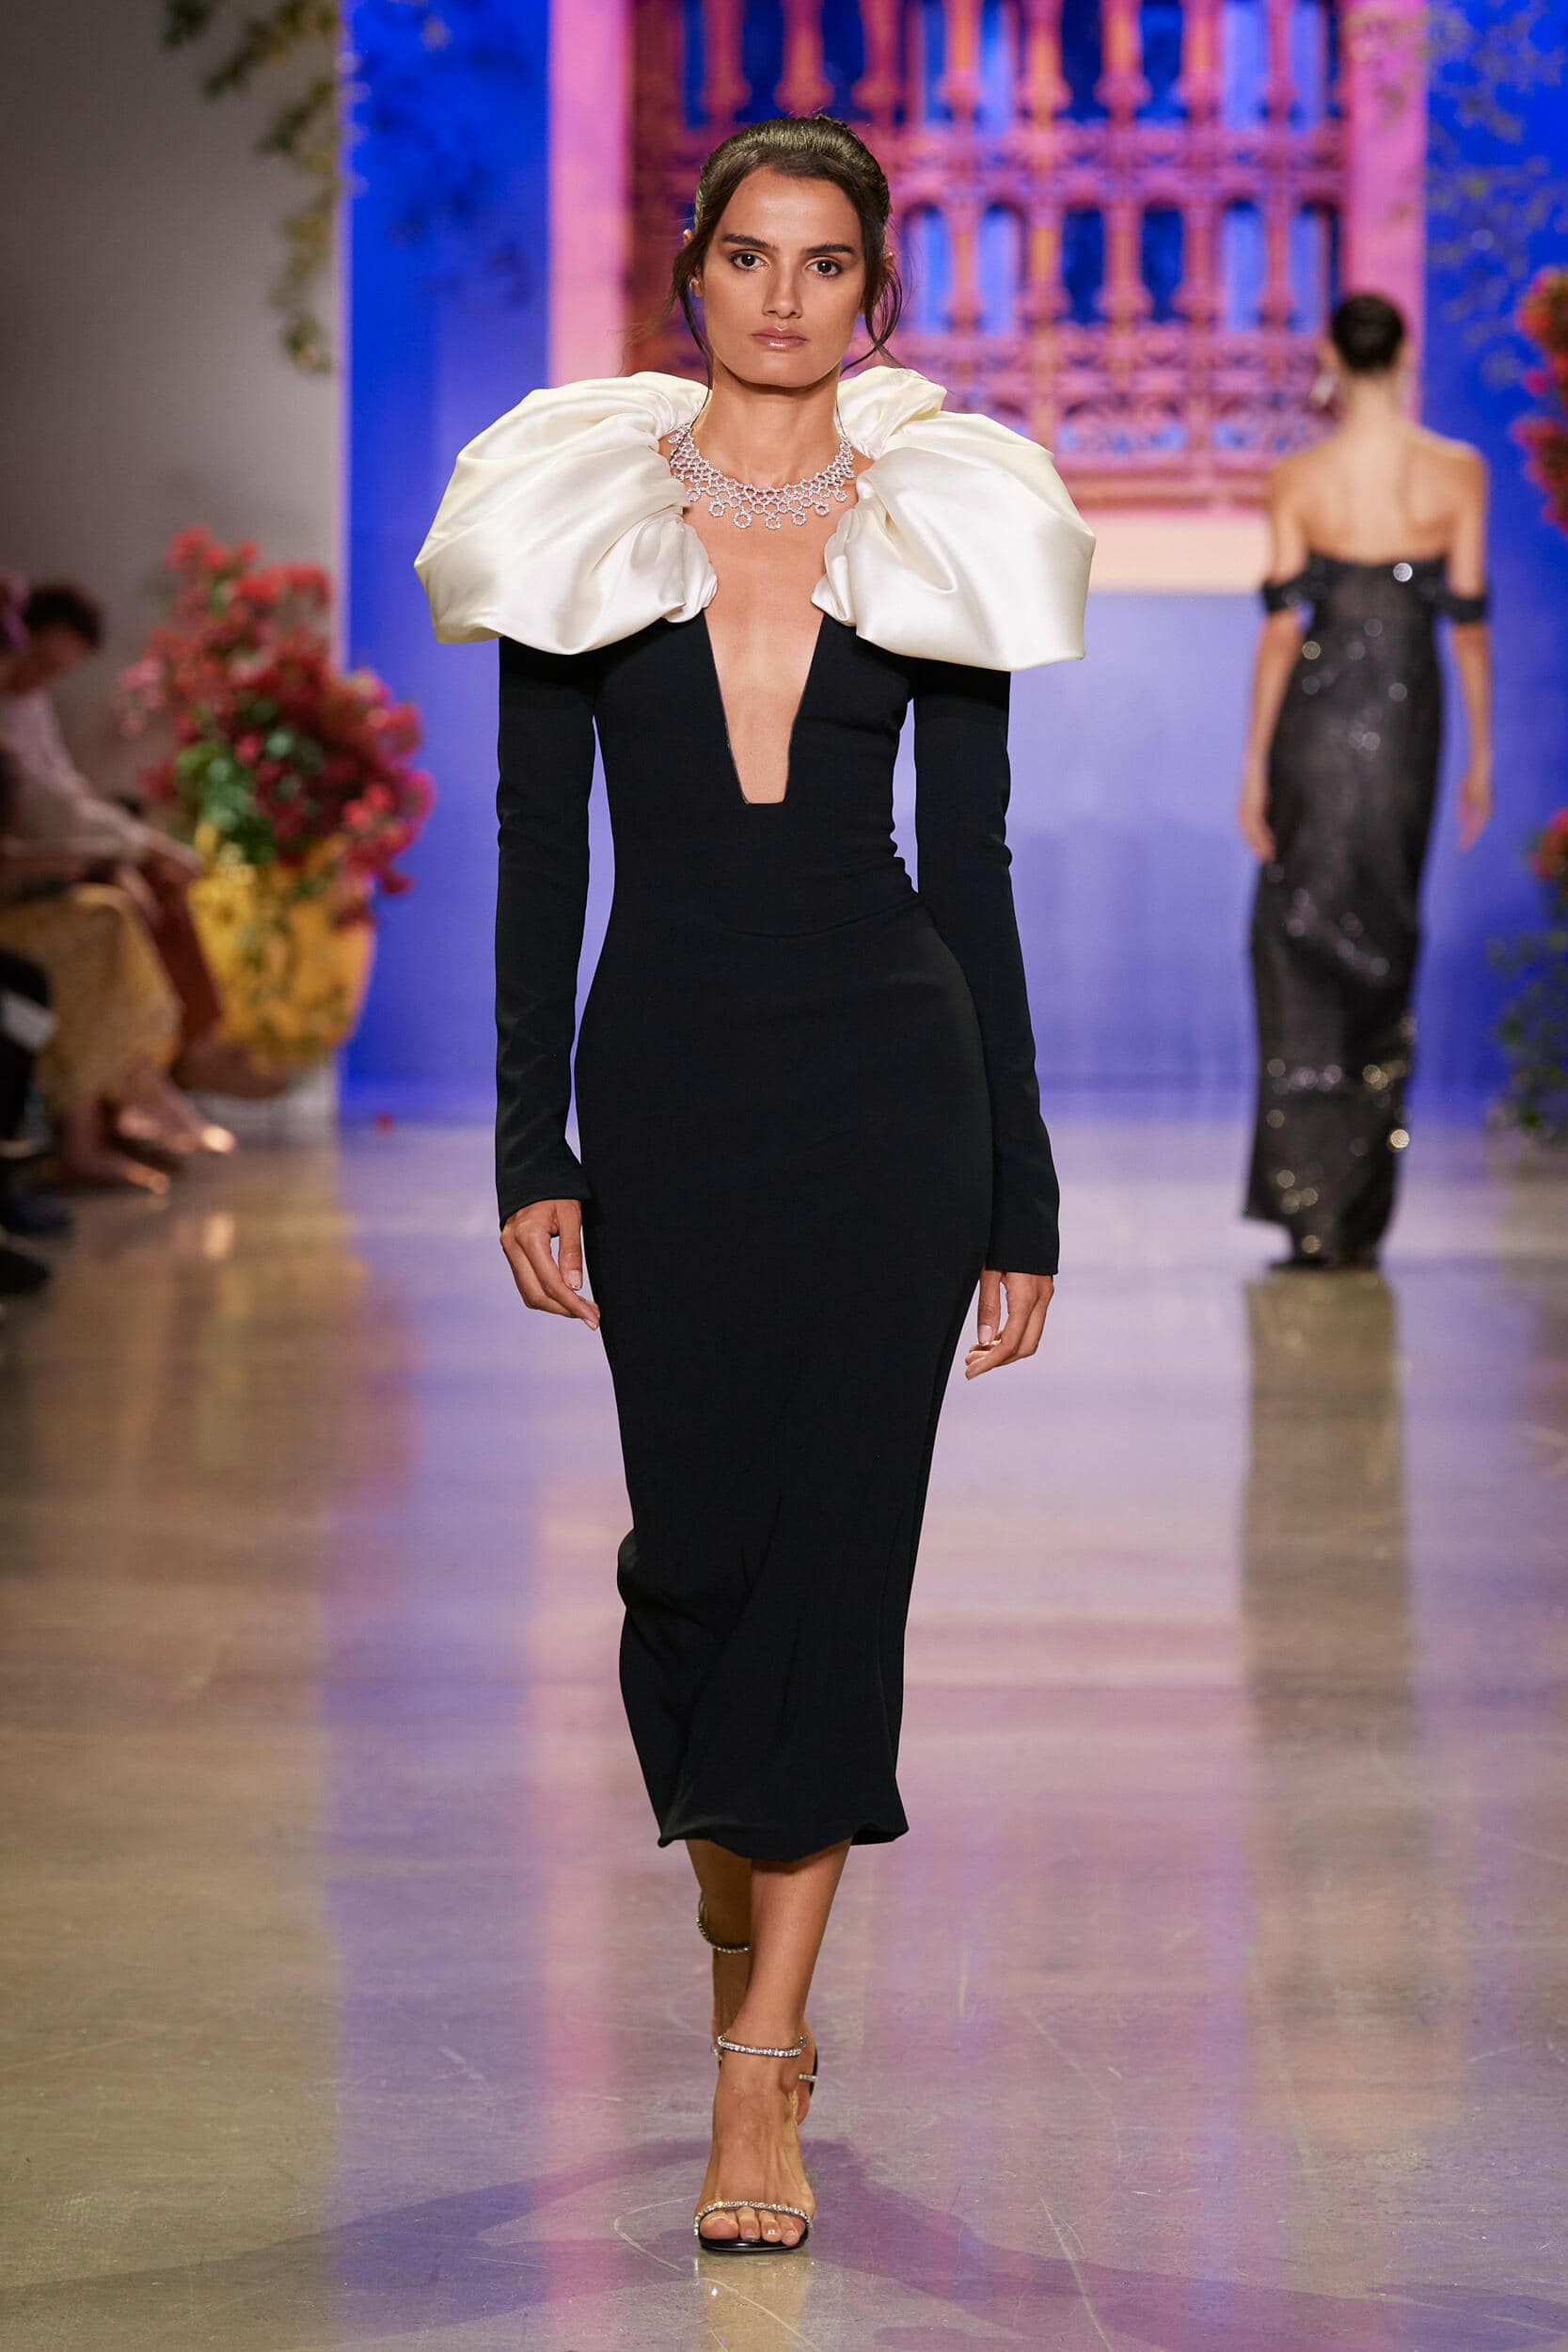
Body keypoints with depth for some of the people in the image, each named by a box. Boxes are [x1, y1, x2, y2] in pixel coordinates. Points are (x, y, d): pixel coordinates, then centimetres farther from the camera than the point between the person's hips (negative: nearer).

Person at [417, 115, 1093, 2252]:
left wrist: (1021, 1198, 2)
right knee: (698, 1539, 2)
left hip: (888, 1073, 0)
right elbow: (541, 848, 4)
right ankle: (736, 1900, 32)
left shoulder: (943, 528, 5)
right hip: (668, 1073, 0)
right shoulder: (580, 512, 4)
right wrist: (530, 1150, -3)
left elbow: (969, 865, 5)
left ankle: (760, 2073, 0)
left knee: (839, 1537, -5)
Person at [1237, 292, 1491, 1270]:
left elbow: (1281, 627, -6)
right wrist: (1481, 758, 7)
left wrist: (1256, 765, 0)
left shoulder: (1299, 480, -6)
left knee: (1300, 943, 5)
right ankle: (1363, 1215, 13)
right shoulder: (1458, 473, -3)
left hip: (1315, 717, -1)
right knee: (1385, 948, 13)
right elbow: (1469, 618, -2)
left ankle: (1312, 1212, -3)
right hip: (1407, 726, 1)